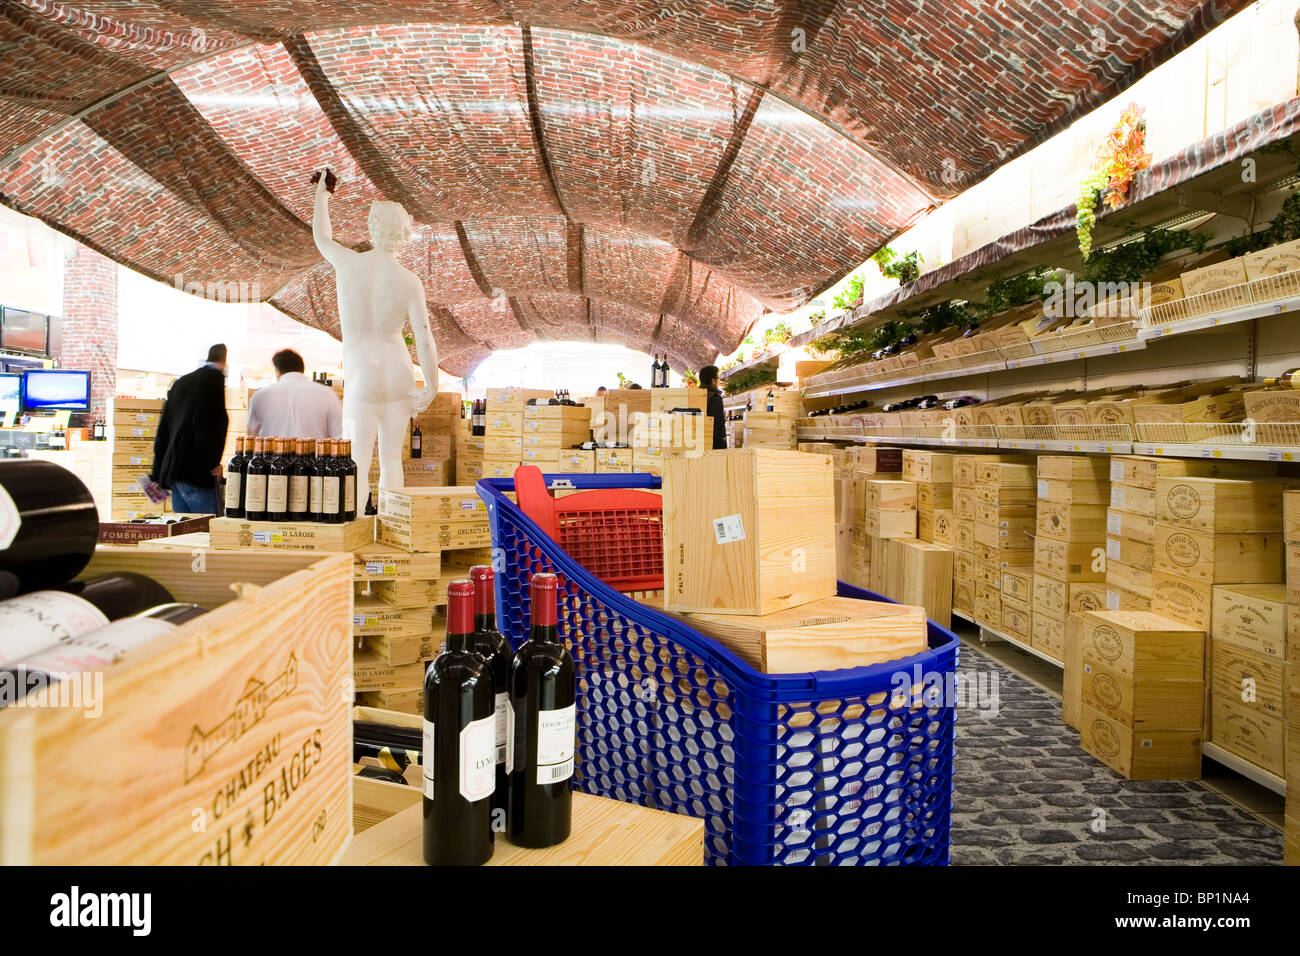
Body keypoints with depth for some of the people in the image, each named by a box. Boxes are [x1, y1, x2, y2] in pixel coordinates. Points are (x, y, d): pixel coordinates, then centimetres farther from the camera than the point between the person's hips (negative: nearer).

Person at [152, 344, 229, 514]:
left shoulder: (180, 382, 20)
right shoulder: (215, 378, -5)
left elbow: (163, 430, 20)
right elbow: (208, 425, -17)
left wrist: (158, 474, 22)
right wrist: (212, 463, -13)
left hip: (172, 471, 9)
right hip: (196, 474, -9)